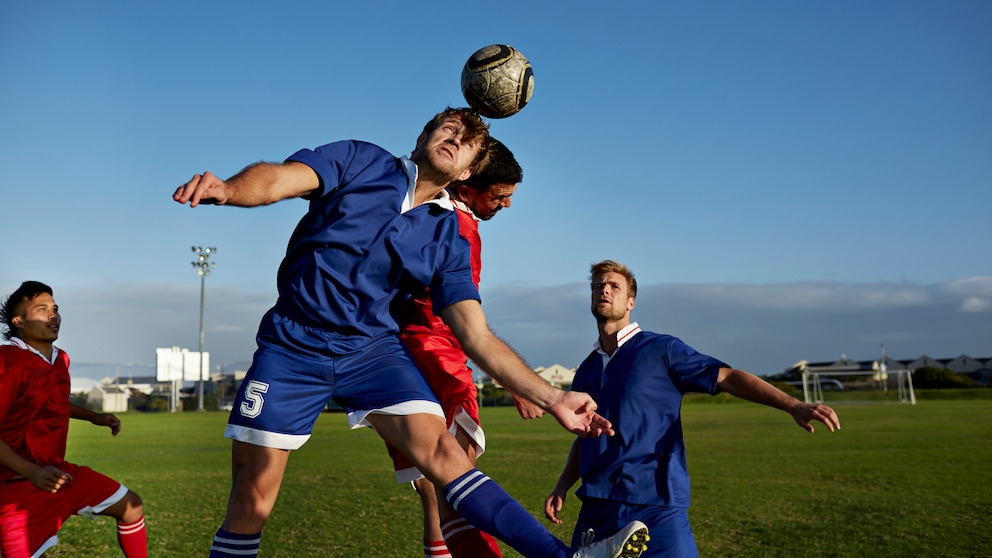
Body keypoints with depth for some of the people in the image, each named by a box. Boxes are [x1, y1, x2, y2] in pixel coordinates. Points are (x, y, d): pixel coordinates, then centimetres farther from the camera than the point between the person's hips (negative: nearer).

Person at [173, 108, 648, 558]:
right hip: (292, 346, -1)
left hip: (372, 348, 1)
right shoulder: (360, 162, 1)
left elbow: (478, 337, 0)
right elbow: (279, 178, -15)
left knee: (441, 450, -18)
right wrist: (225, 189, -39)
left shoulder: (448, 240, 5)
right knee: (250, 502, 0)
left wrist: (552, 399, -9)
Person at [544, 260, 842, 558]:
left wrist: (794, 406, -18)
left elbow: (728, 377, -7)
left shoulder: (661, 349, -1)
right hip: (596, 510, 5)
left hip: (657, 508, -5)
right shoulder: (585, 371, 15)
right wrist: (562, 487, 11)